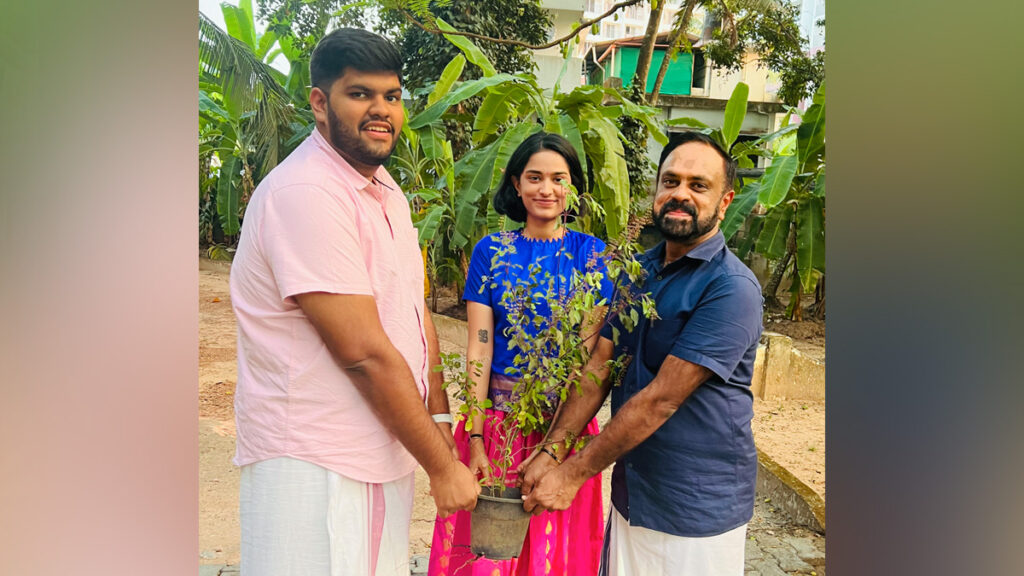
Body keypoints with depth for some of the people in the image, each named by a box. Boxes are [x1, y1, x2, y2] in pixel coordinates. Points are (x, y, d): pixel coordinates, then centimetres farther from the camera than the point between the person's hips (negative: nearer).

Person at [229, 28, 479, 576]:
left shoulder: (387, 191, 10)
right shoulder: (305, 194, -20)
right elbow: (364, 353, -23)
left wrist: (439, 424, 7)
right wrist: (443, 468, -15)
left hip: (386, 455, 8)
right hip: (316, 466, -8)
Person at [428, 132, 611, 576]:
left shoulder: (589, 252, -2)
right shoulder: (491, 251, 1)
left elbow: (588, 351, -9)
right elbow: (479, 346, -4)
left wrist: (559, 443, -17)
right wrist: (475, 437, -12)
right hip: (496, 417, 1)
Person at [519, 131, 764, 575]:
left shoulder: (731, 288, -20)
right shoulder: (637, 270, 5)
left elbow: (660, 399, -23)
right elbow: (598, 367, 1)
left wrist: (572, 473, -18)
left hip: (697, 510, -6)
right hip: (630, 493, 6)